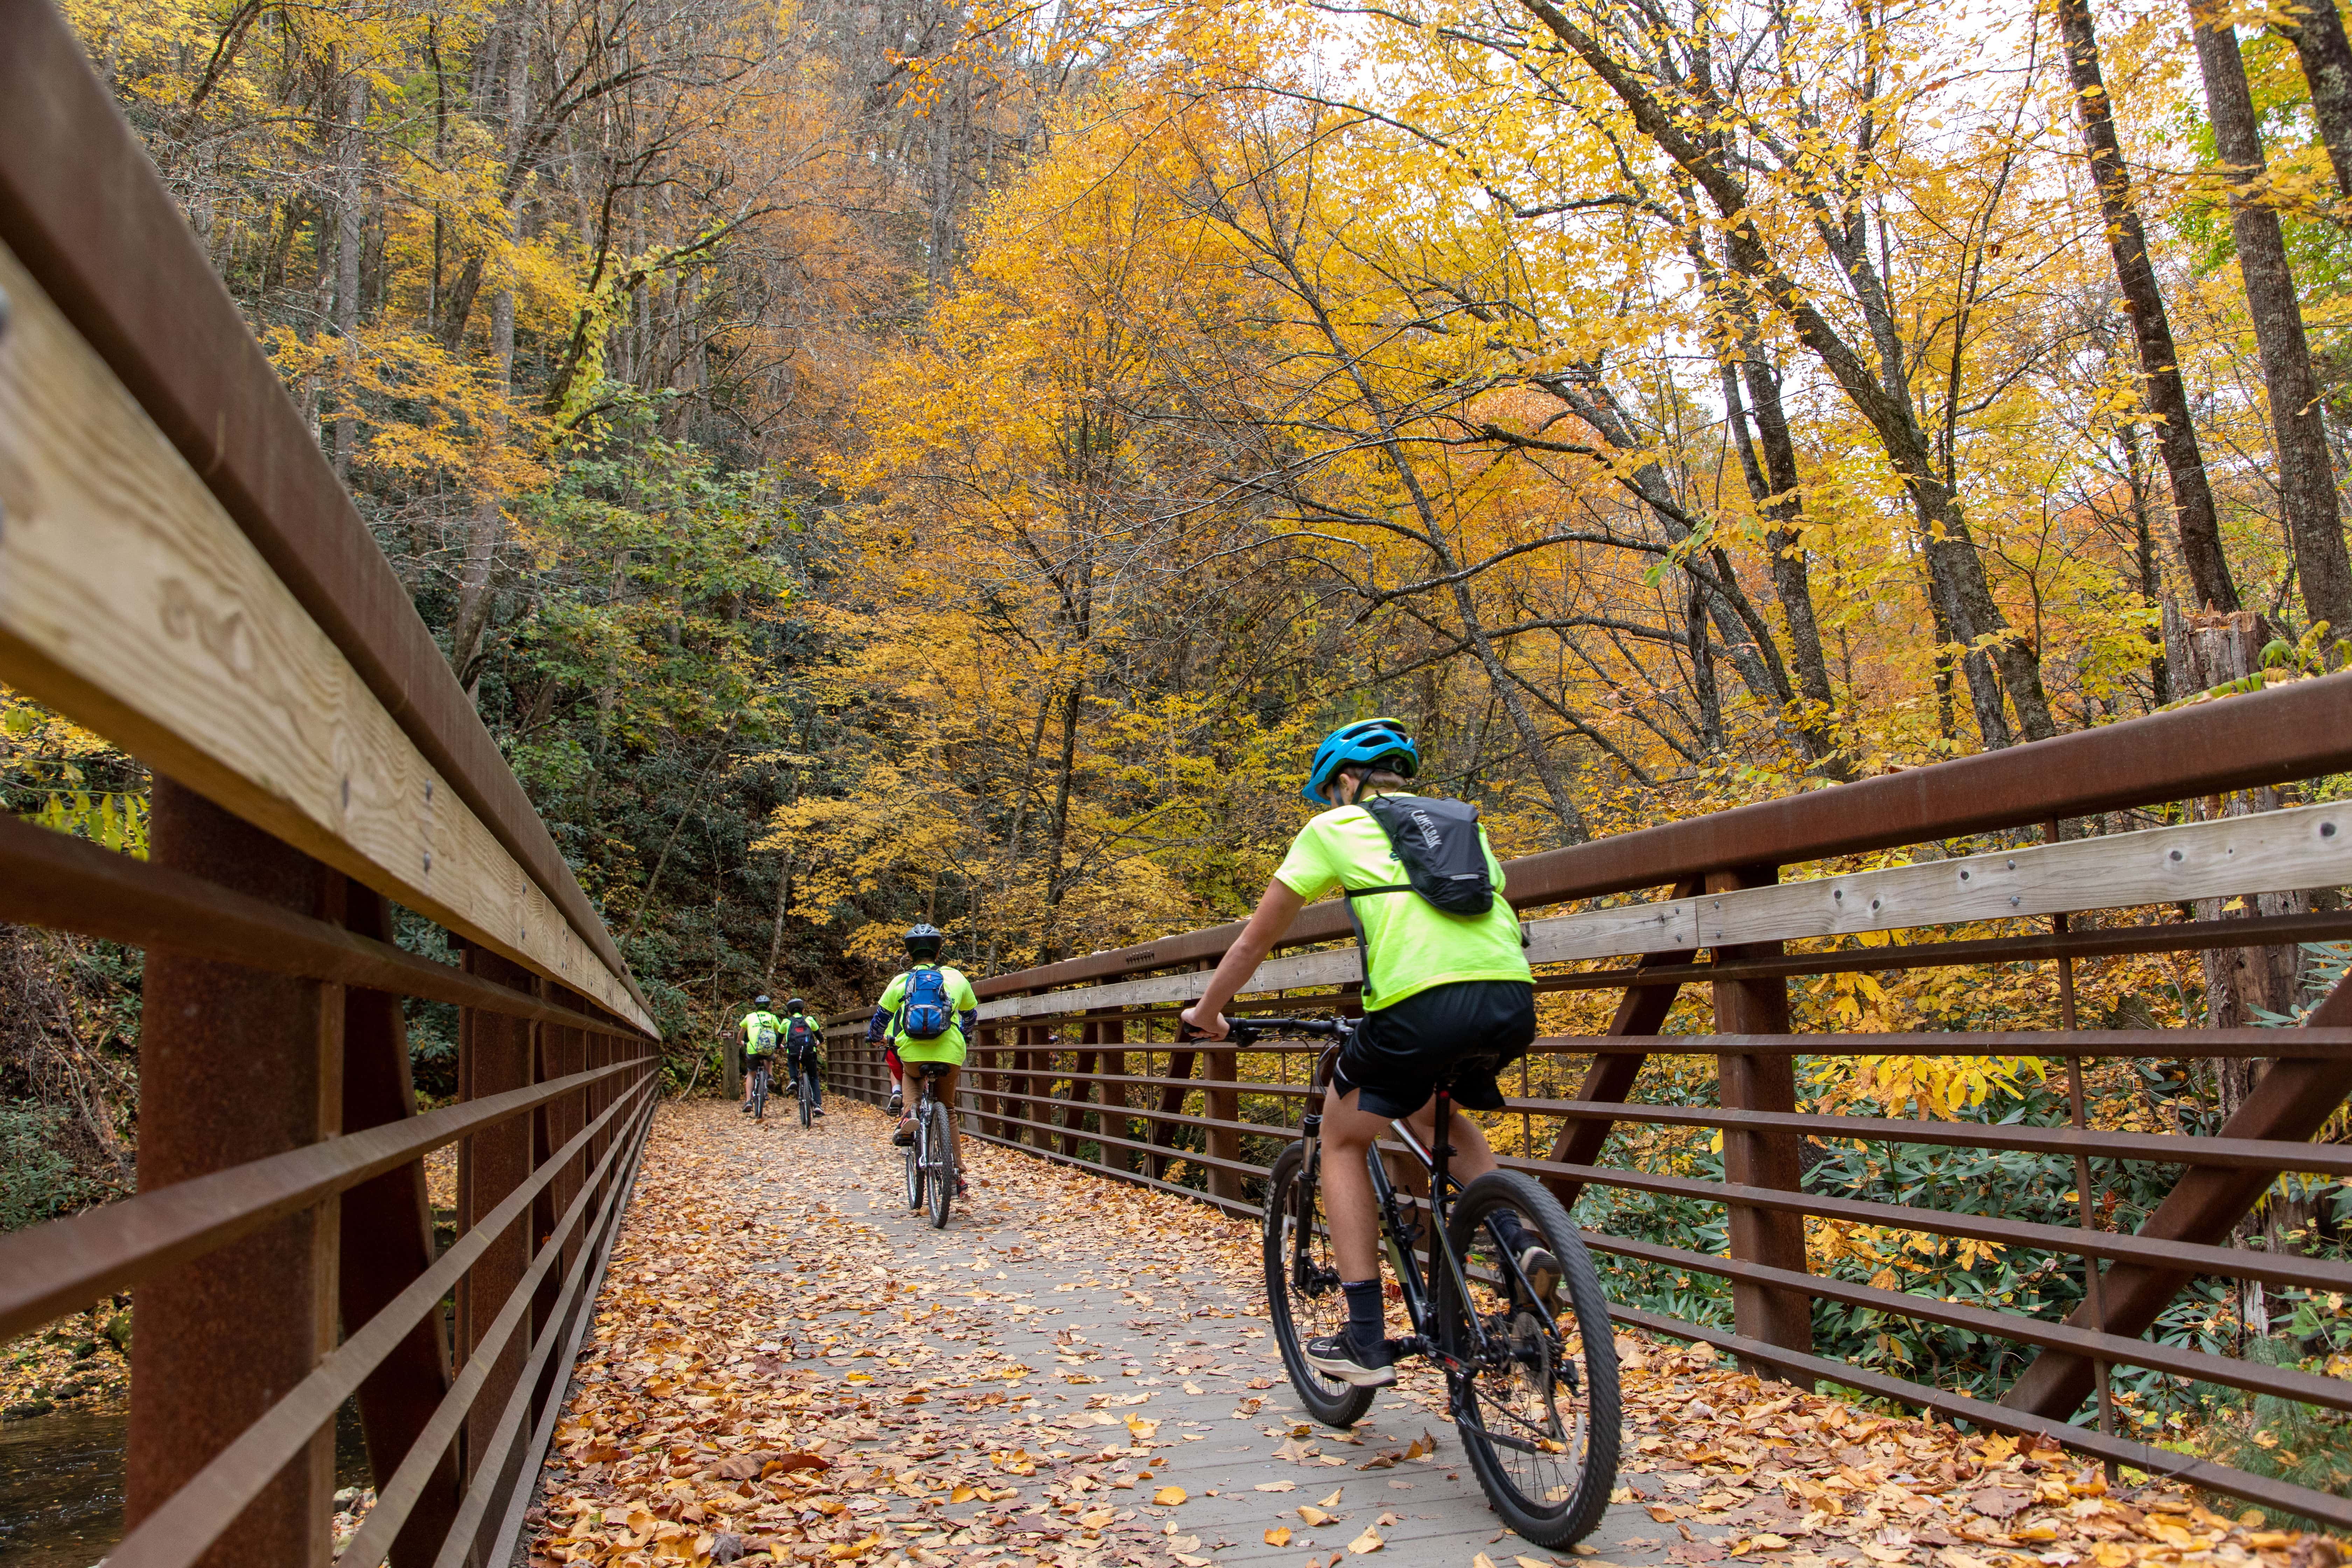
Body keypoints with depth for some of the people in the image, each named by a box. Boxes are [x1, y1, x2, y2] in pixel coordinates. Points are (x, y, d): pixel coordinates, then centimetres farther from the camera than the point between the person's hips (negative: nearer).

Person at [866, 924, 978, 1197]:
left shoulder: (901, 982, 9)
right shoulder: (956, 978, 13)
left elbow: (880, 1018, 16)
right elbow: (971, 1015, 27)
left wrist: (875, 1038, 38)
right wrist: (963, 1036, 47)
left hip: (912, 1051, -1)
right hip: (950, 1052, 1)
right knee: (947, 1111, 20)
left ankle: (903, 1104, 6)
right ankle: (957, 1173, 14)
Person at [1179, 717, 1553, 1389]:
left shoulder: (1334, 828, 17)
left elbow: (1257, 938, 22)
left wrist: (1207, 1011, 38)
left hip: (1420, 1005, -5)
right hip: (1513, 1005, 5)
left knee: (1343, 1140, 20)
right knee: (1436, 1114, 35)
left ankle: (1365, 1340, 15)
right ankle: (1519, 1244, 14)